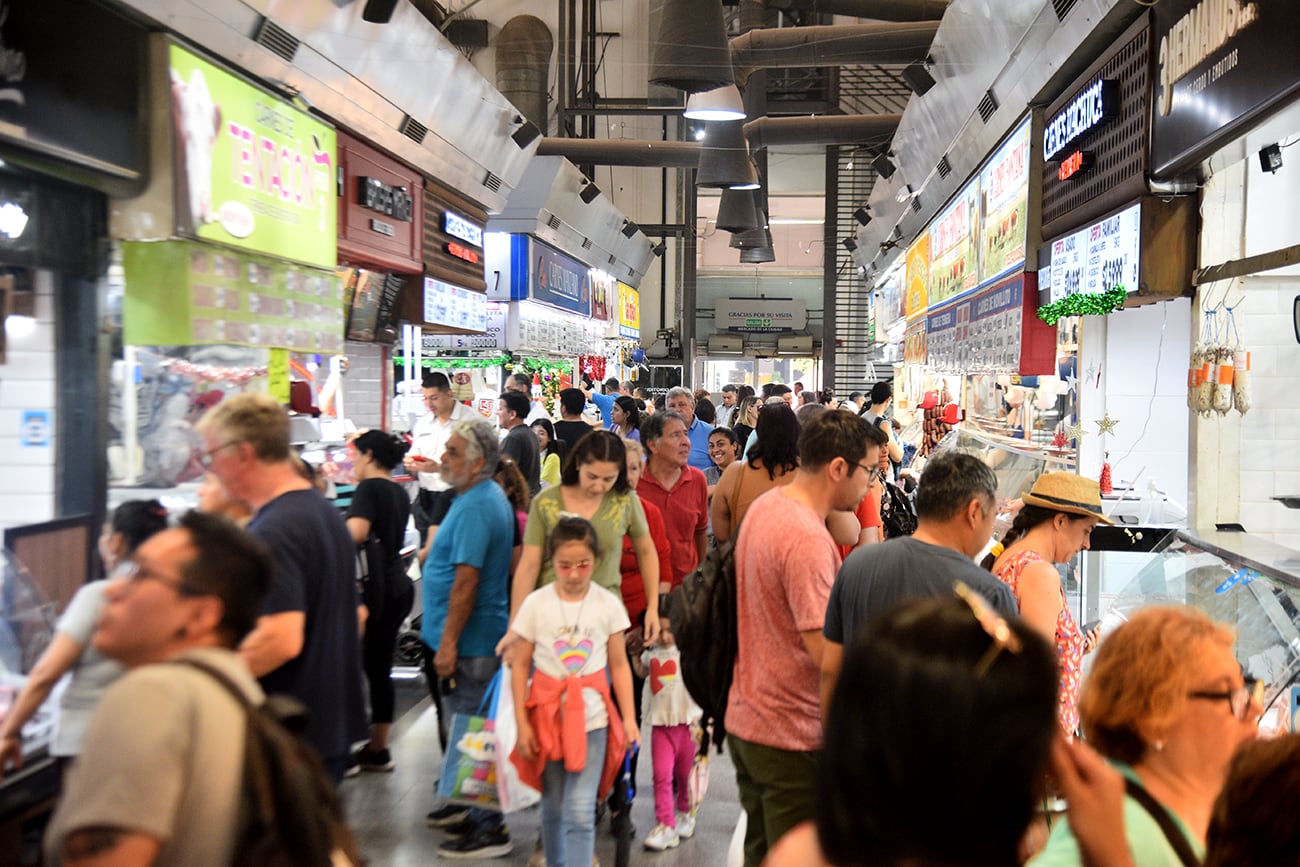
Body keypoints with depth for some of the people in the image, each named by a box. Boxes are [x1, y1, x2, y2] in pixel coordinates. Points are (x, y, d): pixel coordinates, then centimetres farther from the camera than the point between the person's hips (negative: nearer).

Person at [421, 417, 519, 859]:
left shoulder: (474, 508, -21)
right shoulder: (490, 495, 11)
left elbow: (467, 580, -25)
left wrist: (448, 643, -23)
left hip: (468, 641, -10)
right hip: (479, 635, 10)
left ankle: (489, 829, 9)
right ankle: (470, 805, 36)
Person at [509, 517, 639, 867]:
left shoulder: (608, 604, -5)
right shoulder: (536, 603, -6)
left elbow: (619, 665, 1)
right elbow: (520, 666, -1)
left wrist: (629, 717, -3)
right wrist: (522, 723, -4)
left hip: (591, 719, -1)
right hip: (548, 717, 1)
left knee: (580, 813, -7)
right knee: (553, 808, 15)